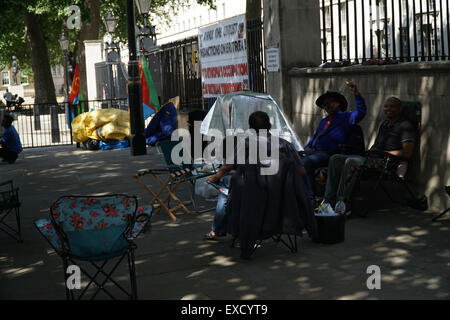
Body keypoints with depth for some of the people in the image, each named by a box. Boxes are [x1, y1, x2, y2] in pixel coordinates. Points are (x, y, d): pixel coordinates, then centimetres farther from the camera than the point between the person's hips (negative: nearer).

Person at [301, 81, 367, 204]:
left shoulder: (346, 117, 7)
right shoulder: (323, 121, 31)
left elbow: (361, 112, -12)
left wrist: (356, 93, -25)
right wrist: (307, 147, 14)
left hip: (327, 153, -7)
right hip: (313, 150, 7)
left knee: (306, 161, -34)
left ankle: (310, 198, -33)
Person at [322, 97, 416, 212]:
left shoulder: (406, 126, -3)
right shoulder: (384, 124, 25)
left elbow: (407, 153, -14)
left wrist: (384, 152, -11)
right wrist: (369, 152, 6)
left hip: (388, 163, -9)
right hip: (372, 158, 9)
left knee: (351, 162, -32)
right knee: (335, 159, -5)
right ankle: (328, 201, -13)